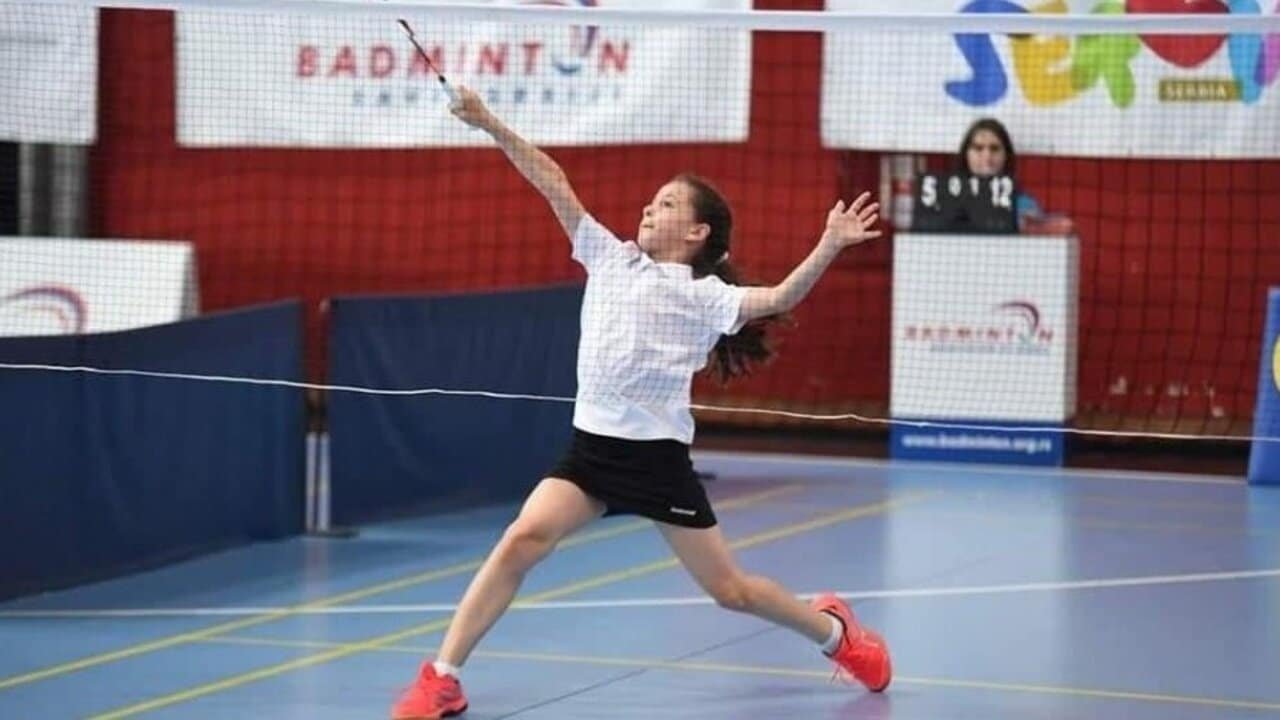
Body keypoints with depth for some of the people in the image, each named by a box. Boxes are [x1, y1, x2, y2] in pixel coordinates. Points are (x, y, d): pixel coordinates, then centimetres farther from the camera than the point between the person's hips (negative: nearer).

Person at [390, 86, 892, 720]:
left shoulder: (703, 295, -3)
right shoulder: (609, 257, 9)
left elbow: (778, 298, -17)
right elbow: (552, 182, 6)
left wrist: (830, 245, -31)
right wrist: (488, 125, 1)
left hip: (657, 456, -3)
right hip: (591, 447, 3)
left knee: (729, 590, 6)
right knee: (522, 540, -19)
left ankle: (833, 630, 34)